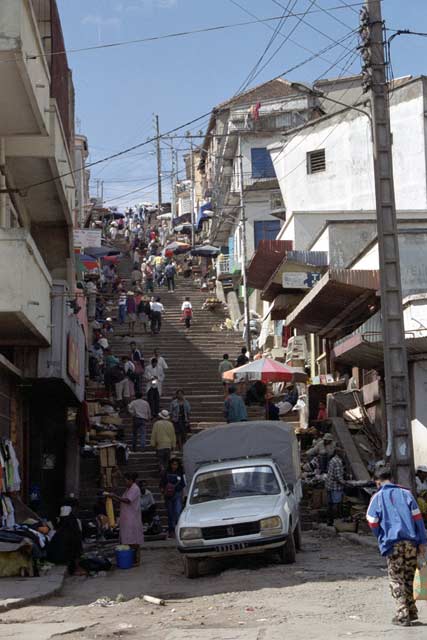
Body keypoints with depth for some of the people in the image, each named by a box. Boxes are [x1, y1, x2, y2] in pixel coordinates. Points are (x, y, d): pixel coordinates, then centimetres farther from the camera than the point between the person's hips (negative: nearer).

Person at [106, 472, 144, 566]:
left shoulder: (135, 489, -14)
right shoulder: (129, 489, 16)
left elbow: (127, 500, -25)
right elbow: (122, 501, 17)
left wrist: (114, 496, -23)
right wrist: (113, 498, 5)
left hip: (133, 519, -9)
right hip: (127, 518, 9)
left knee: (134, 541, -5)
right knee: (128, 539, 10)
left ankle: (137, 560, 0)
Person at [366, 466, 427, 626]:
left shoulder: (377, 497, 4)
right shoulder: (405, 493, 9)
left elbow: (373, 522, 0)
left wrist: (382, 539, 17)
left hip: (392, 543, -3)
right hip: (411, 541, 3)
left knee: (396, 580, 4)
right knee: (409, 578, 16)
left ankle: (402, 615, -2)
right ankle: (411, 611, 19)